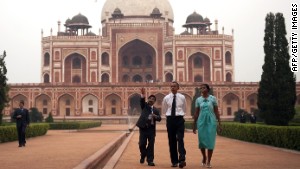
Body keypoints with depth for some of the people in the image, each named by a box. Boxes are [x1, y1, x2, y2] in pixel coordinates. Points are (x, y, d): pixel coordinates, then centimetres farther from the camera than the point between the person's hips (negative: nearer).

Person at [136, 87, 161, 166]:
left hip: (151, 128, 2)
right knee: (142, 143, -1)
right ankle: (143, 156, 27)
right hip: (143, 127, -2)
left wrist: (155, 116, -20)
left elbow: (159, 118, 2)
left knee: (151, 145, -1)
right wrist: (142, 96, -34)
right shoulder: (144, 105, 9)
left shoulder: (156, 110, 15)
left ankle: (150, 160, 4)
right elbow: (142, 101, -14)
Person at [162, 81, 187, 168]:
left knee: (180, 139, -13)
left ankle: (182, 159, -19)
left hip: (179, 119, -2)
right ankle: (174, 161, 11)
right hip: (170, 119, 2)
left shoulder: (182, 97, 1)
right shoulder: (166, 98, 4)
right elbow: (163, 110, 18)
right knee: (171, 141, 4)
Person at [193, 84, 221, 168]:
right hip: (201, 122, 2)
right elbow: (196, 113, 9)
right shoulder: (198, 99, 6)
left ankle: (208, 162, 4)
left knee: (210, 141, -4)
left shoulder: (213, 98, 1)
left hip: (211, 121, -2)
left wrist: (219, 124, -1)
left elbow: (217, 112, 3)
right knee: (202, 141, 4)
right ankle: (204, 157, 30)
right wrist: (194, 125, 8)